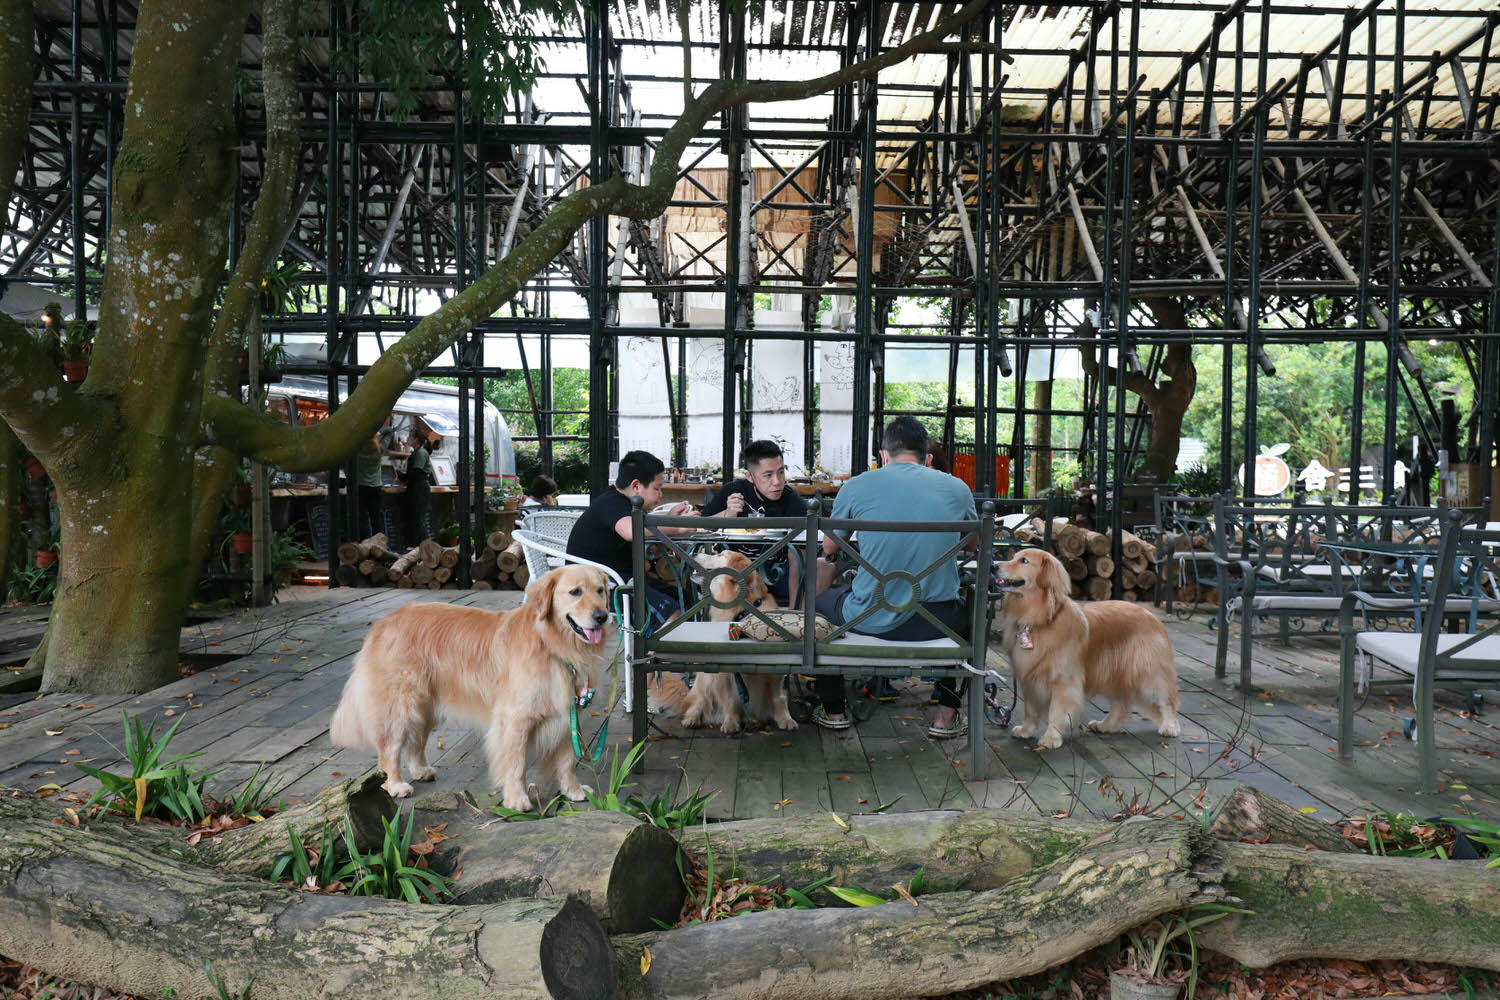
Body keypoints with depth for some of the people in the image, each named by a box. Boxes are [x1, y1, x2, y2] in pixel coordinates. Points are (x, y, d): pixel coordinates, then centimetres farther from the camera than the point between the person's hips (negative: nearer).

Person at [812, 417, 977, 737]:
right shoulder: (957, 488, 4)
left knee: (819, 600, 31)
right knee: (968, 607, 37)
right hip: (937, 622, 2)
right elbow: (975, 542, 24)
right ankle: (947, 715, 33)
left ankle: (833, 710, 37)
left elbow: (829, 547, 14)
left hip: (870, 621, -1)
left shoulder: (857, 486, -1)